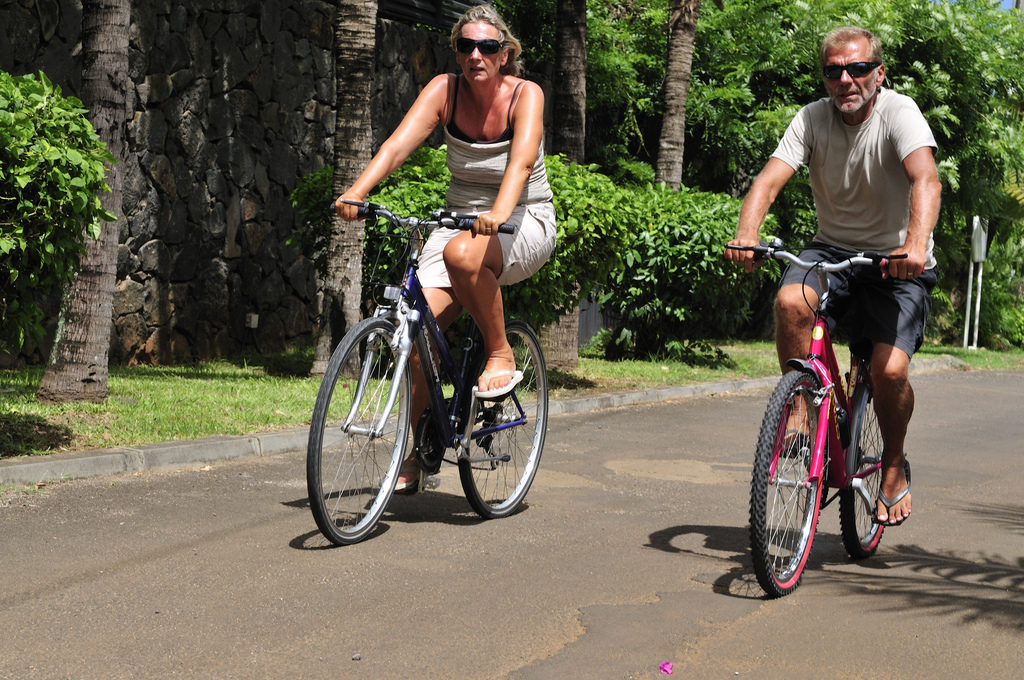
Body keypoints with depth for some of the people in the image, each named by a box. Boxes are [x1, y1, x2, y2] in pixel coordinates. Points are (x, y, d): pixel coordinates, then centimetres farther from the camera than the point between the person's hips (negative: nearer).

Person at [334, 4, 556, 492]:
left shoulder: (525, 95, -13)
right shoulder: (445, 90, -4)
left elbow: (522, 160, -31)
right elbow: (399, 143, -18)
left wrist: (499, 213, -50)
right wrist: (357, 191, -36)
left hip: (525, 224, -4)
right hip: (459, 220, 4)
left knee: (462, 252, -39)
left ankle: (501, 355, -15)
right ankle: (411, 455, 2)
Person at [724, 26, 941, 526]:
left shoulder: (898, 113, -16)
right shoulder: (812, 119, -7)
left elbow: (926, 179, -33)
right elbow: (769, 180, -19)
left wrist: (916, 244, -52)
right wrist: (746, 233, -41)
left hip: (897, 262, -3)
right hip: (833, 248, 3)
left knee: (890, 369, -21)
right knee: (791, 302, -30)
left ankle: (894, 467, 8)